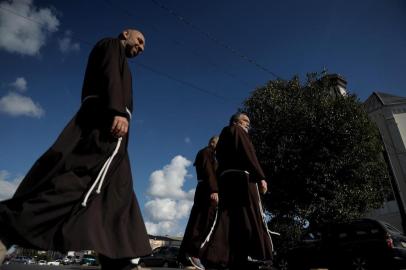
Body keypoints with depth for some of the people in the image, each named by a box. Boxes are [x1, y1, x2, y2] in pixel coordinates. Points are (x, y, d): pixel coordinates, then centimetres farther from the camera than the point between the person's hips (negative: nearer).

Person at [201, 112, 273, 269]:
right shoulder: (238, 131, 6)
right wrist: (260, 177, -12)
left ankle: (215, 255, -9)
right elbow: (248, 154, -8)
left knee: (227, 218, 0)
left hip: (225, 177, 8)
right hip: (241, 176, -8)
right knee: (251, 215, -7)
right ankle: (258, 256, -9)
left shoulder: (223, 135, 29)